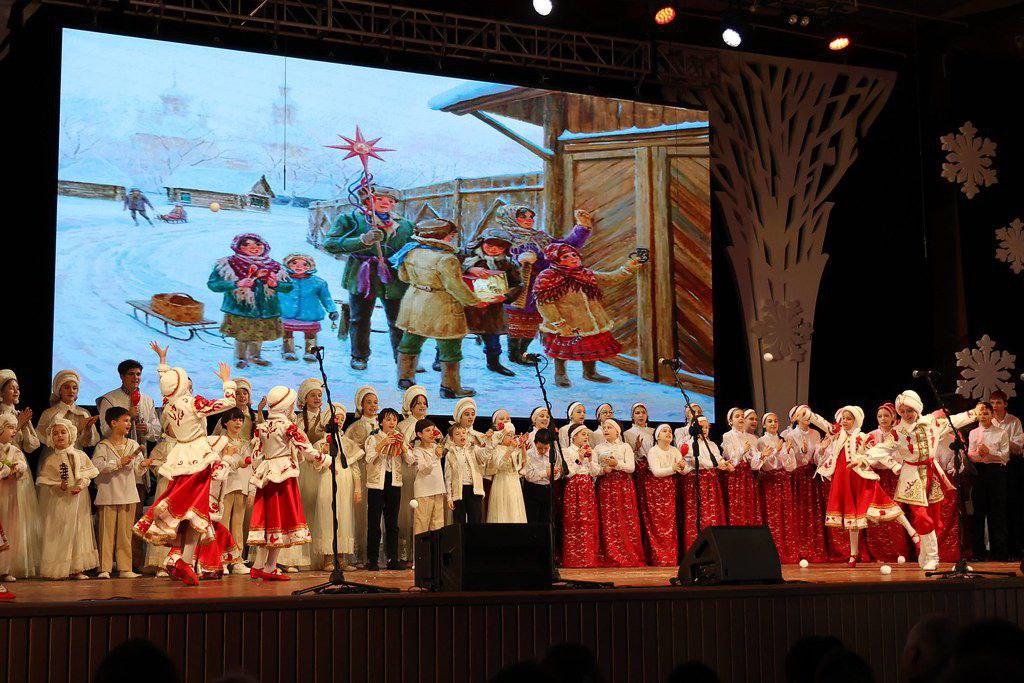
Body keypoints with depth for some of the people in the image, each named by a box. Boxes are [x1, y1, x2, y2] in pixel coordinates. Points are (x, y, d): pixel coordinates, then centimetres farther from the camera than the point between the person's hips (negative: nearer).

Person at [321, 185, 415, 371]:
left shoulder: (405, 225, 13)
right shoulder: (350, 219, 1)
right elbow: (329, 243, -9)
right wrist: (362, 241, -21)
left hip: (394, 280, 2)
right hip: (361, 278, -1)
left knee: (398, 321, 1)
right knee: (359, 319, 9)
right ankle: (359, 357, 26)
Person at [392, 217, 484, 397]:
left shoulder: (411, 252, -2)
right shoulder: (446, 259, -24)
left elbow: (404, 276, 10)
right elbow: (456, 286, -23)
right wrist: (475, 301, -12)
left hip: (414, 302, 7)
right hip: (441, 308, -7)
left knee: (410, 343, 21)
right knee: (450, 349, 8)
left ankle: (405, 379, 31)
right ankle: (450, 387, 15)